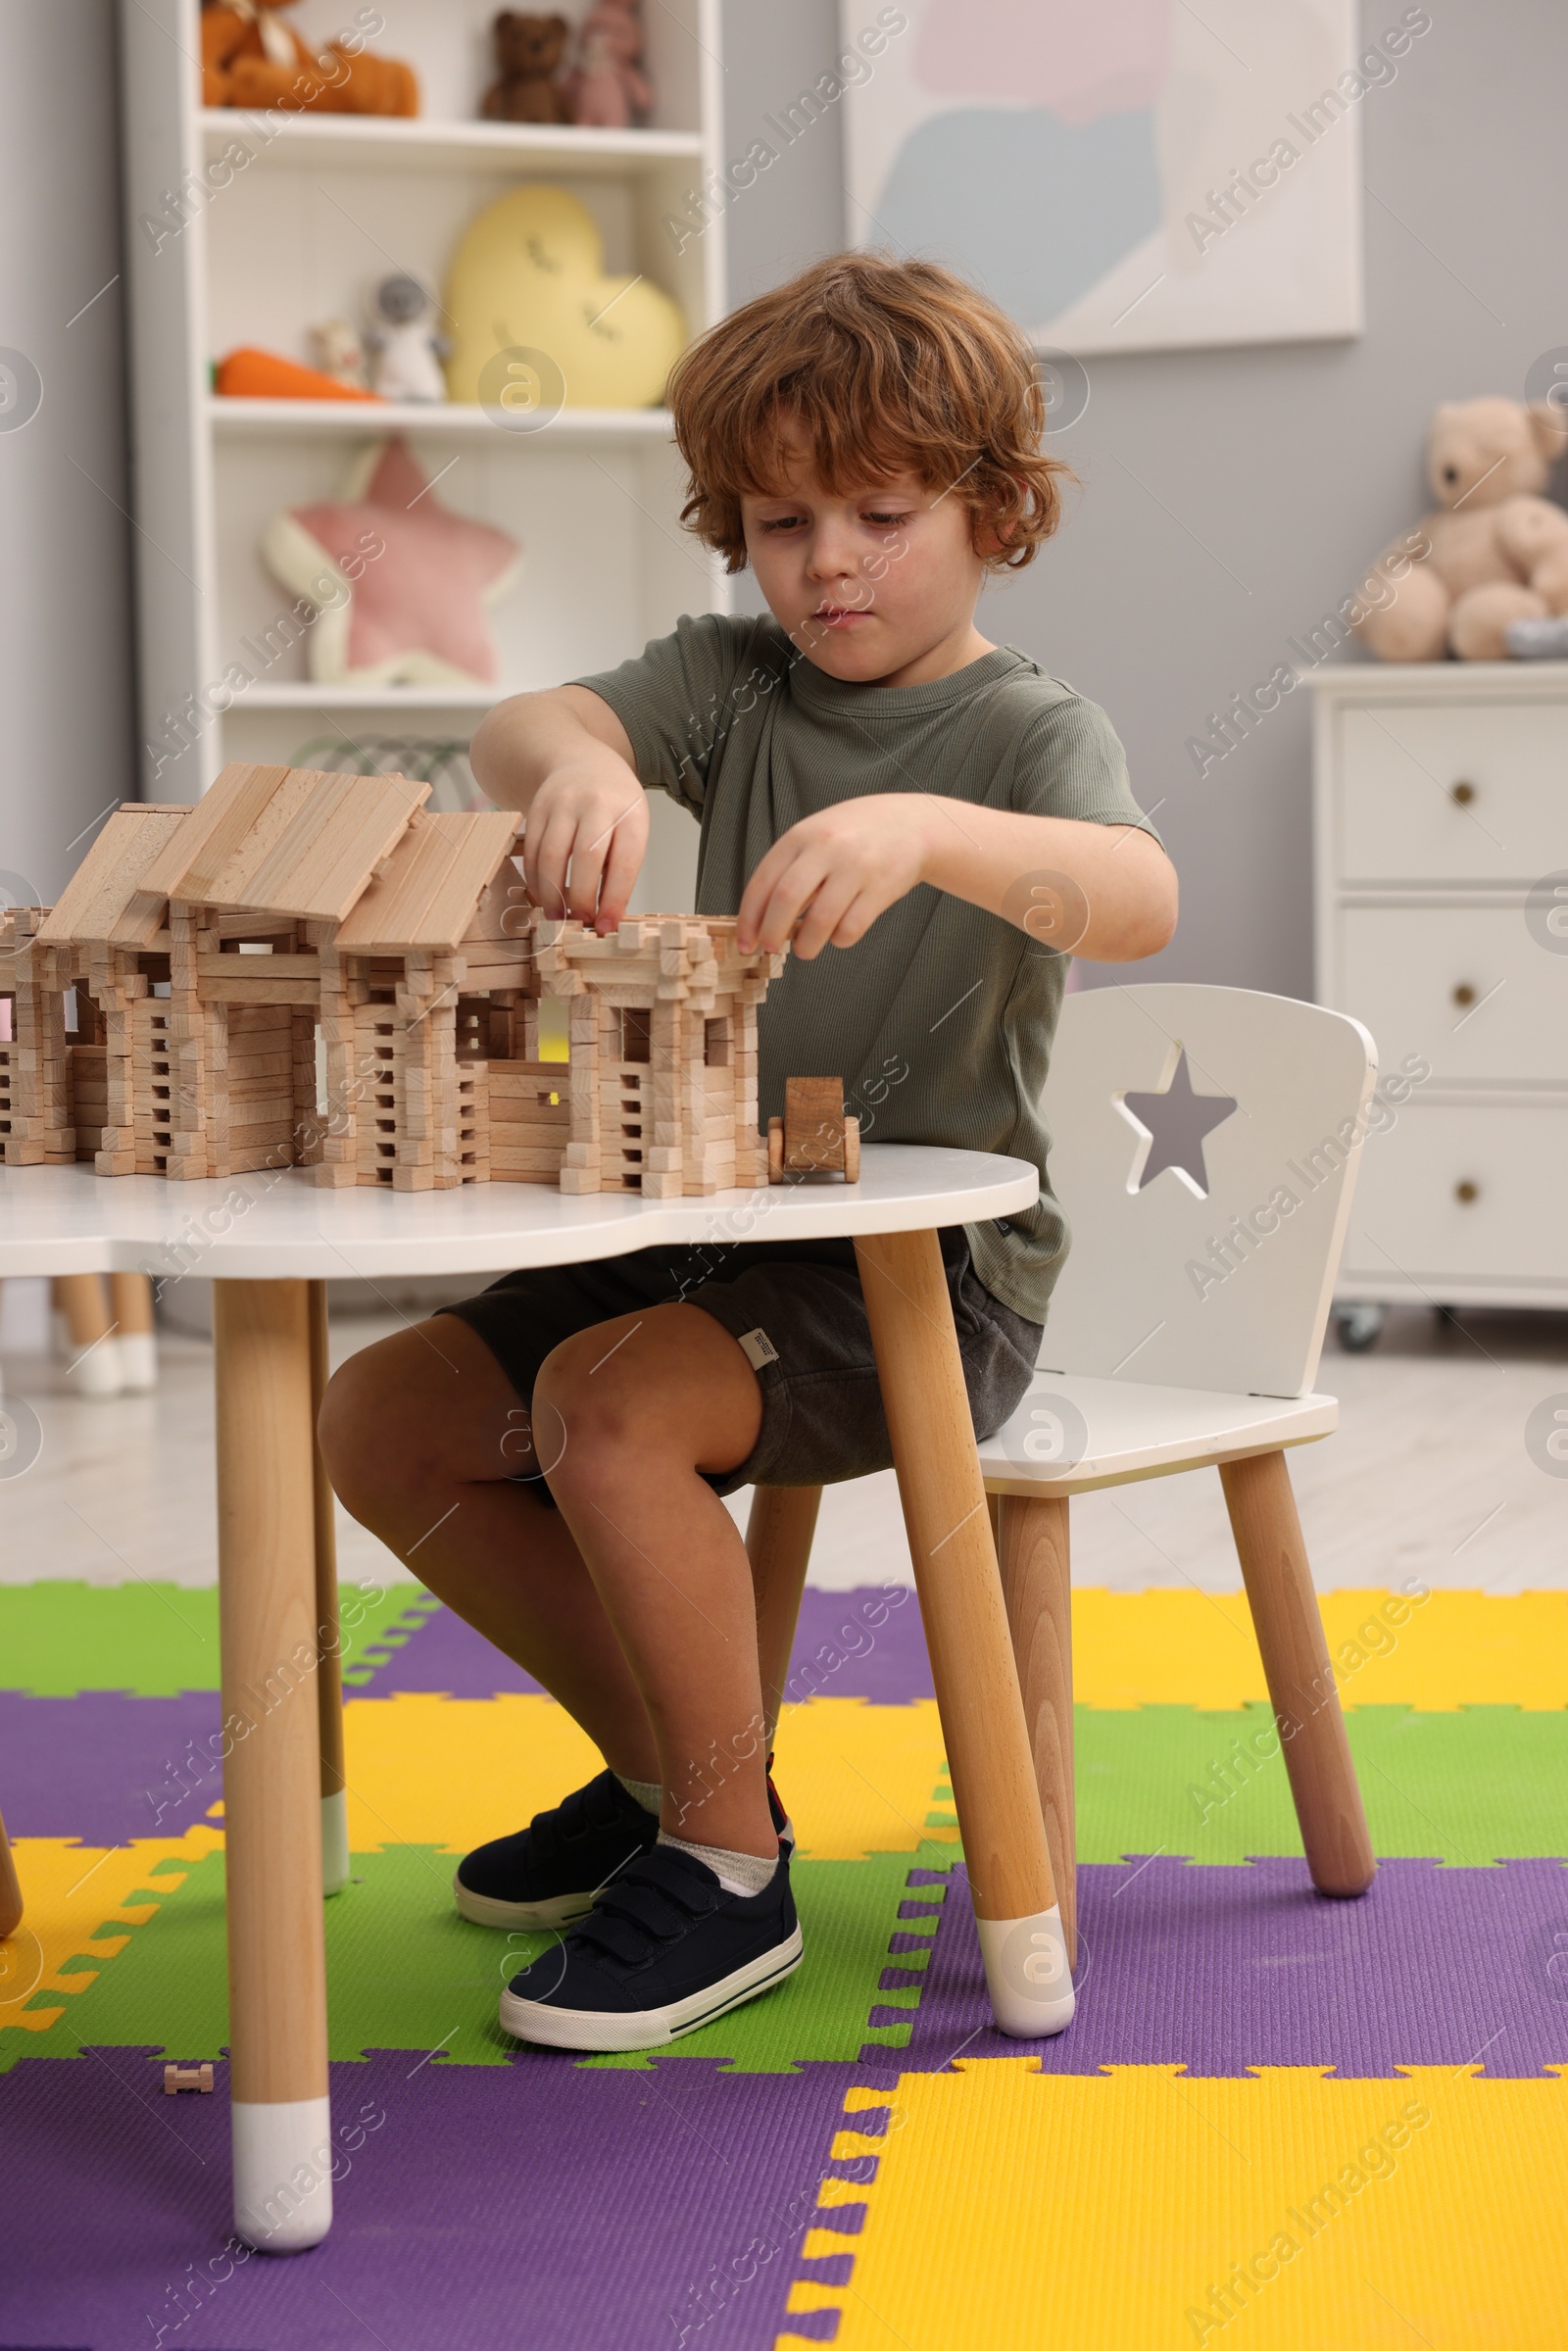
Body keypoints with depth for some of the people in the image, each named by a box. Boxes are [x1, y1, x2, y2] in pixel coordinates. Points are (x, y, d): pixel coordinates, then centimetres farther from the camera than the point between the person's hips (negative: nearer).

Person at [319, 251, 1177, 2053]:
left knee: (608, 1403, -30)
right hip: (716, 1230, 7)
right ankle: (662, 1759, 15)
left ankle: (731, 1870, -13)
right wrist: (574, 763, -37)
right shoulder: (735, 677, 7)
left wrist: (929, 832, -50)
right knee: (380, 1418, 0)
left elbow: (1138, 900, -31)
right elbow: (516, 734, -11)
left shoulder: (1027, 729, -8)